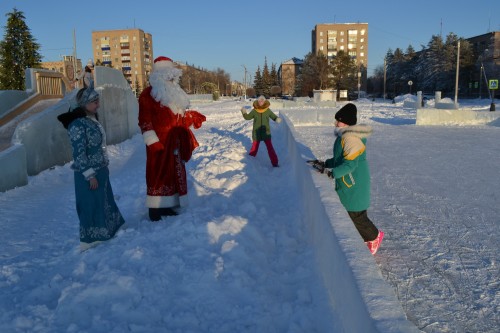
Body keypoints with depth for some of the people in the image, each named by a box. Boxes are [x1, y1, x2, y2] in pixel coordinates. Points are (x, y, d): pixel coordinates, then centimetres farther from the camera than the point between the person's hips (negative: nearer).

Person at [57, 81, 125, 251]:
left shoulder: (92, 120, 9)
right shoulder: (78, 124, -18)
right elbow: (79, 154, -20)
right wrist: (90, 175, -19)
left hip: (101, 171, 9)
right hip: (88, 174, -9)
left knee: (104, 203, 18)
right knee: (91, 205, 1)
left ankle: (107, 231, 34)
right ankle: (89, 240, 14)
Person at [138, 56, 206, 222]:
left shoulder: (173, 93, 17)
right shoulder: (148, 94, -9)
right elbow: (144, 120, -14)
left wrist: (192, 118, 7)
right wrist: (152, 141, -20)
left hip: (174, 142, 8)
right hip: (160, 143, -8)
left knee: (175, 173, 12)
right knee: (158, 174, -5)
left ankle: (166, 206, 23)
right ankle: (155, 209, 4)